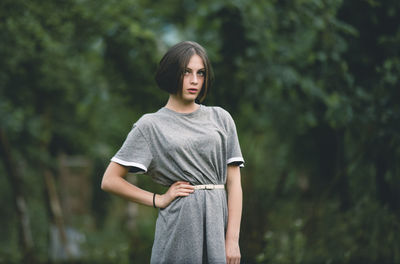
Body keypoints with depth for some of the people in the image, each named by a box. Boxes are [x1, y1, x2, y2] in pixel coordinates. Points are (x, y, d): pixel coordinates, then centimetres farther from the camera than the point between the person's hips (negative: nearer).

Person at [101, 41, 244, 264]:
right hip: (180, 226, -2)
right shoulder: (151, 125, 4)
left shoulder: (220, 118, 10)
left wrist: (233, 240, -3)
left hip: (219, 220, 2)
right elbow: (110, 180, 3)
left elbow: (234, 182, 6)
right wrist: (159, 200, -1)